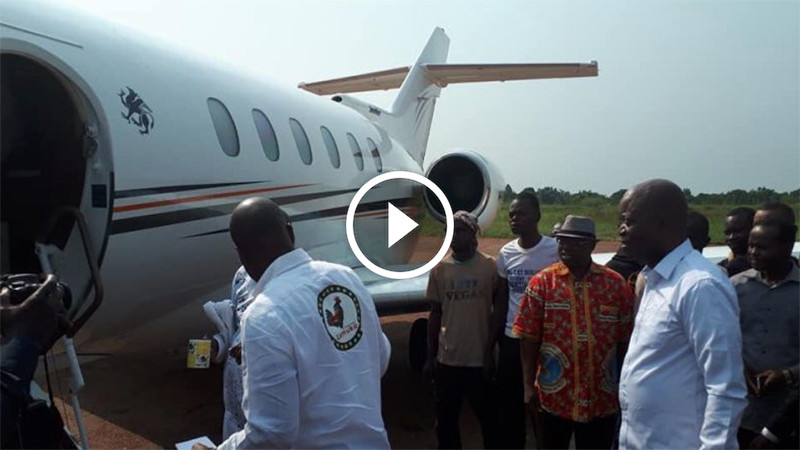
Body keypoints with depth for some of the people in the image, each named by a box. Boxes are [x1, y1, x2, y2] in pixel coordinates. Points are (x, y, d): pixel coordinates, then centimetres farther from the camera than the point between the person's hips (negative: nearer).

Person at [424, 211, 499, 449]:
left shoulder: (490, 266, -6)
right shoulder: (439, 269, 3)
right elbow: (435, 314, 7)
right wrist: (431, 357, 6)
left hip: (481, 358, -3)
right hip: (447, 359, 3)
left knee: (489, 419, 13)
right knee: (445, 422, 14)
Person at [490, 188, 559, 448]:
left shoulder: (555, 250, -10)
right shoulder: (506, 253, 4)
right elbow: (501, 302, 10)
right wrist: (490, 346, 9)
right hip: (511, 340, 4)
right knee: (508, 408, 13)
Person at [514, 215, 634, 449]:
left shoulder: (615, 283, -2)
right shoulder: (541, 282, -5)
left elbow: (624, 340, 2)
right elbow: (529, 338, -6)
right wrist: (529, 385, -9)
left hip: (602, 399, 1)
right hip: (554, 397, 0)